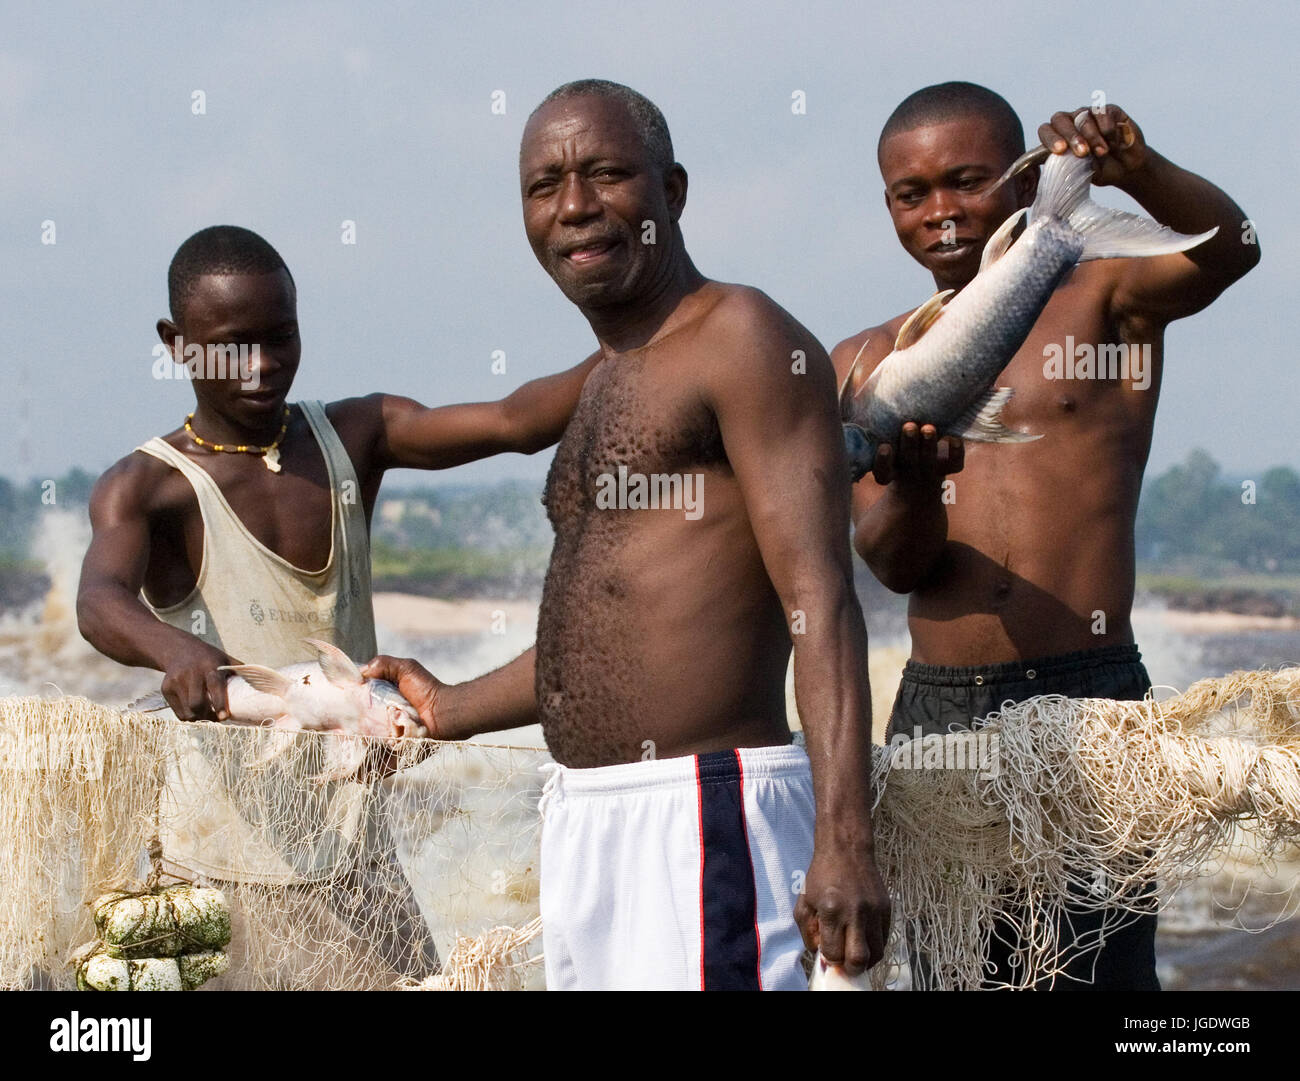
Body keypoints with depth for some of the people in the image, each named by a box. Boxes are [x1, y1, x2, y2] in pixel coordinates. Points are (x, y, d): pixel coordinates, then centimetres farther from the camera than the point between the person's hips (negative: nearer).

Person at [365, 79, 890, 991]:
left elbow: (819, 599, -17)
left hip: (704, 813, -9)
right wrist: (453, 710, 40)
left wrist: (842, 838, -27)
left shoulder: (744, 341, -7)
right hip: (585, 817, 9)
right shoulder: (611, 383, 21)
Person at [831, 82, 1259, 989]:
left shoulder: (1098, 295, 4)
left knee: (1103, 973, -8)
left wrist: (1140, 172, -37)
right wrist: (912, 485, -22)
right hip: (936, 711, 4)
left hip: (1088, 698, -4)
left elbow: (1228, 251, -17)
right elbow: (894, 564, 1)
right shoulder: (867, 363, 12)